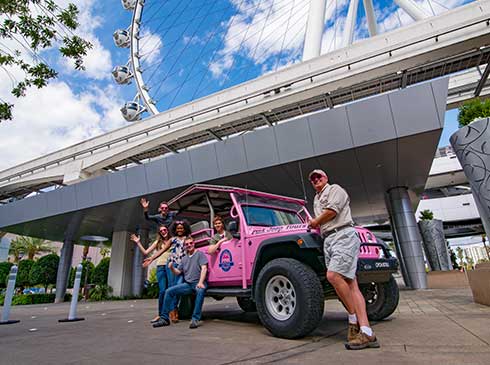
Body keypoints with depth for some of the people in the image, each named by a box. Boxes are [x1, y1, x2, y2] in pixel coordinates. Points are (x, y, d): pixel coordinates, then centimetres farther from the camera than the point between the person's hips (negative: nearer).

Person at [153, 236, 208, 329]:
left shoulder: (200, 254, 1)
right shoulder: (184, 258, 20)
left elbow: (204, 268, -11)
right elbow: (179, 272, 22)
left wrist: (200, 282, -25)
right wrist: (172, 268, 0)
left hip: (198, 283, -6)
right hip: (187, 284, 6)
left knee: (200, 291, -39)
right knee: (169, 291, -9)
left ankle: (195, 319, -35)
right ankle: (164, 319, -2)